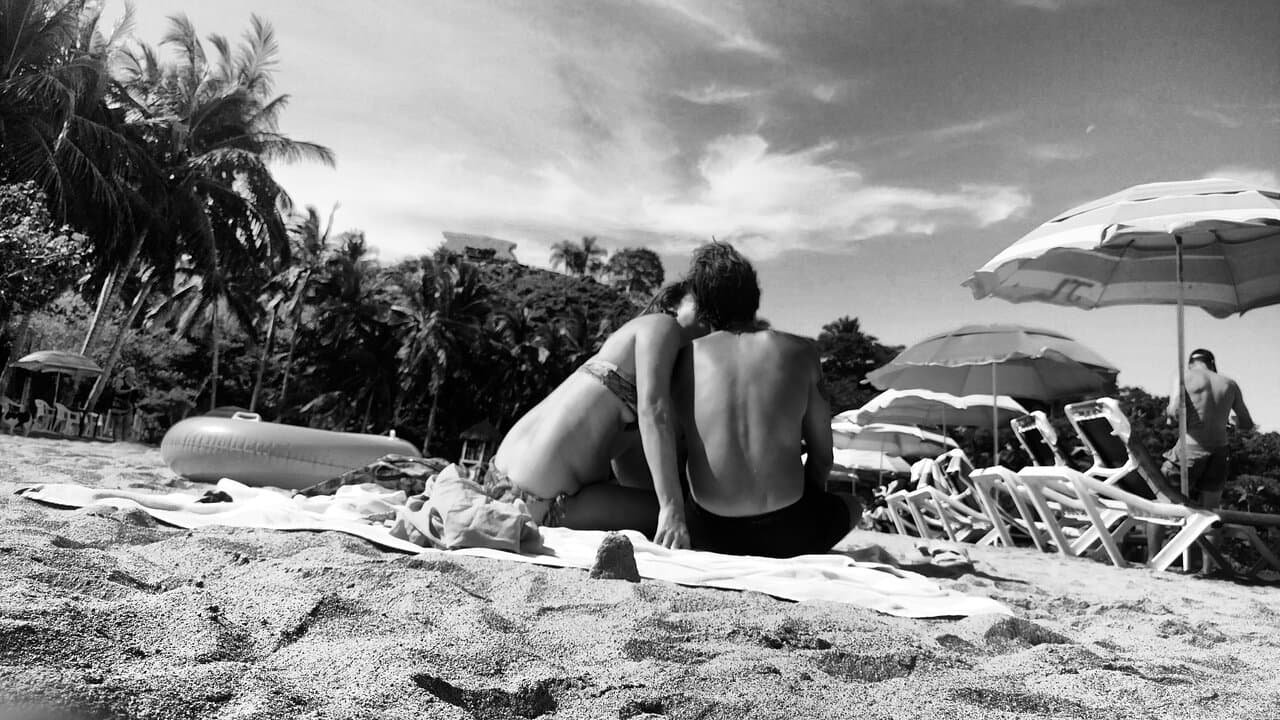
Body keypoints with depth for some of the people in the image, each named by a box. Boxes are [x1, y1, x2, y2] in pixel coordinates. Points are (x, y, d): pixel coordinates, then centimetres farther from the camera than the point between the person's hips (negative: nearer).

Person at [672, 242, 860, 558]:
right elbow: (822, 457, 6)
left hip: (711, 537, 1)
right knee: (850, 507, 34)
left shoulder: (683, 360, -1)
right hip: (785, 534, 0)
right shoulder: (800, 351, -1)